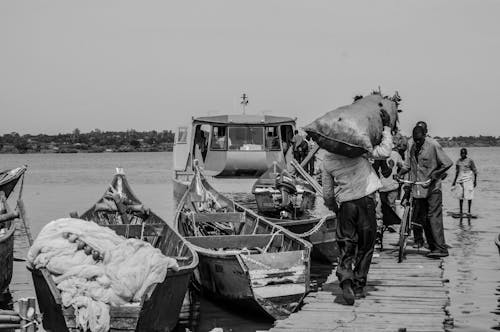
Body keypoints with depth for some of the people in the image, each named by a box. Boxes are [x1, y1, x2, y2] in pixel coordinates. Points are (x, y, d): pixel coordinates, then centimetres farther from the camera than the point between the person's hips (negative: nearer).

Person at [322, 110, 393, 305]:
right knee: (365, 247, 9)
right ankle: (359, 286, 12)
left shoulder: (327, 160, 5)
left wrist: (333, 208, 29)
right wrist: (386, 128, -5)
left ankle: (345, 276, -20)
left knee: (346, 246, 6)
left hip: (345, 204, 2)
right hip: (366, 200, -2)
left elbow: (327, 194, 10)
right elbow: (384, 152, -14)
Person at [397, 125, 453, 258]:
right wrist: (399, 174, -3)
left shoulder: (433, 145, -9)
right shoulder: (413, 147, 9)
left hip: (432, 188, -6)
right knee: (422, 218, 5)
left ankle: (441, 248, -13)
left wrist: (434, 175, -17)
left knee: (434, 217, -12)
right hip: (417, 189, 6)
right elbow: (407, 165, 16)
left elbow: (447, 163, -9)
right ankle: (433, 247, 11)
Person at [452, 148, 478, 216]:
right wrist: (455, 180, 19)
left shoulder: (470, 161, -5)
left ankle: (469, 211, 5)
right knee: (461, 196, 4)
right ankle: (461, 211, 11)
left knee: (469, 195, -3)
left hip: (468, 180, -4)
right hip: (460, 180, 4)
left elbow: (475, 171, -2)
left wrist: (475, 180, -5)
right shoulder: (458, 161, 10)